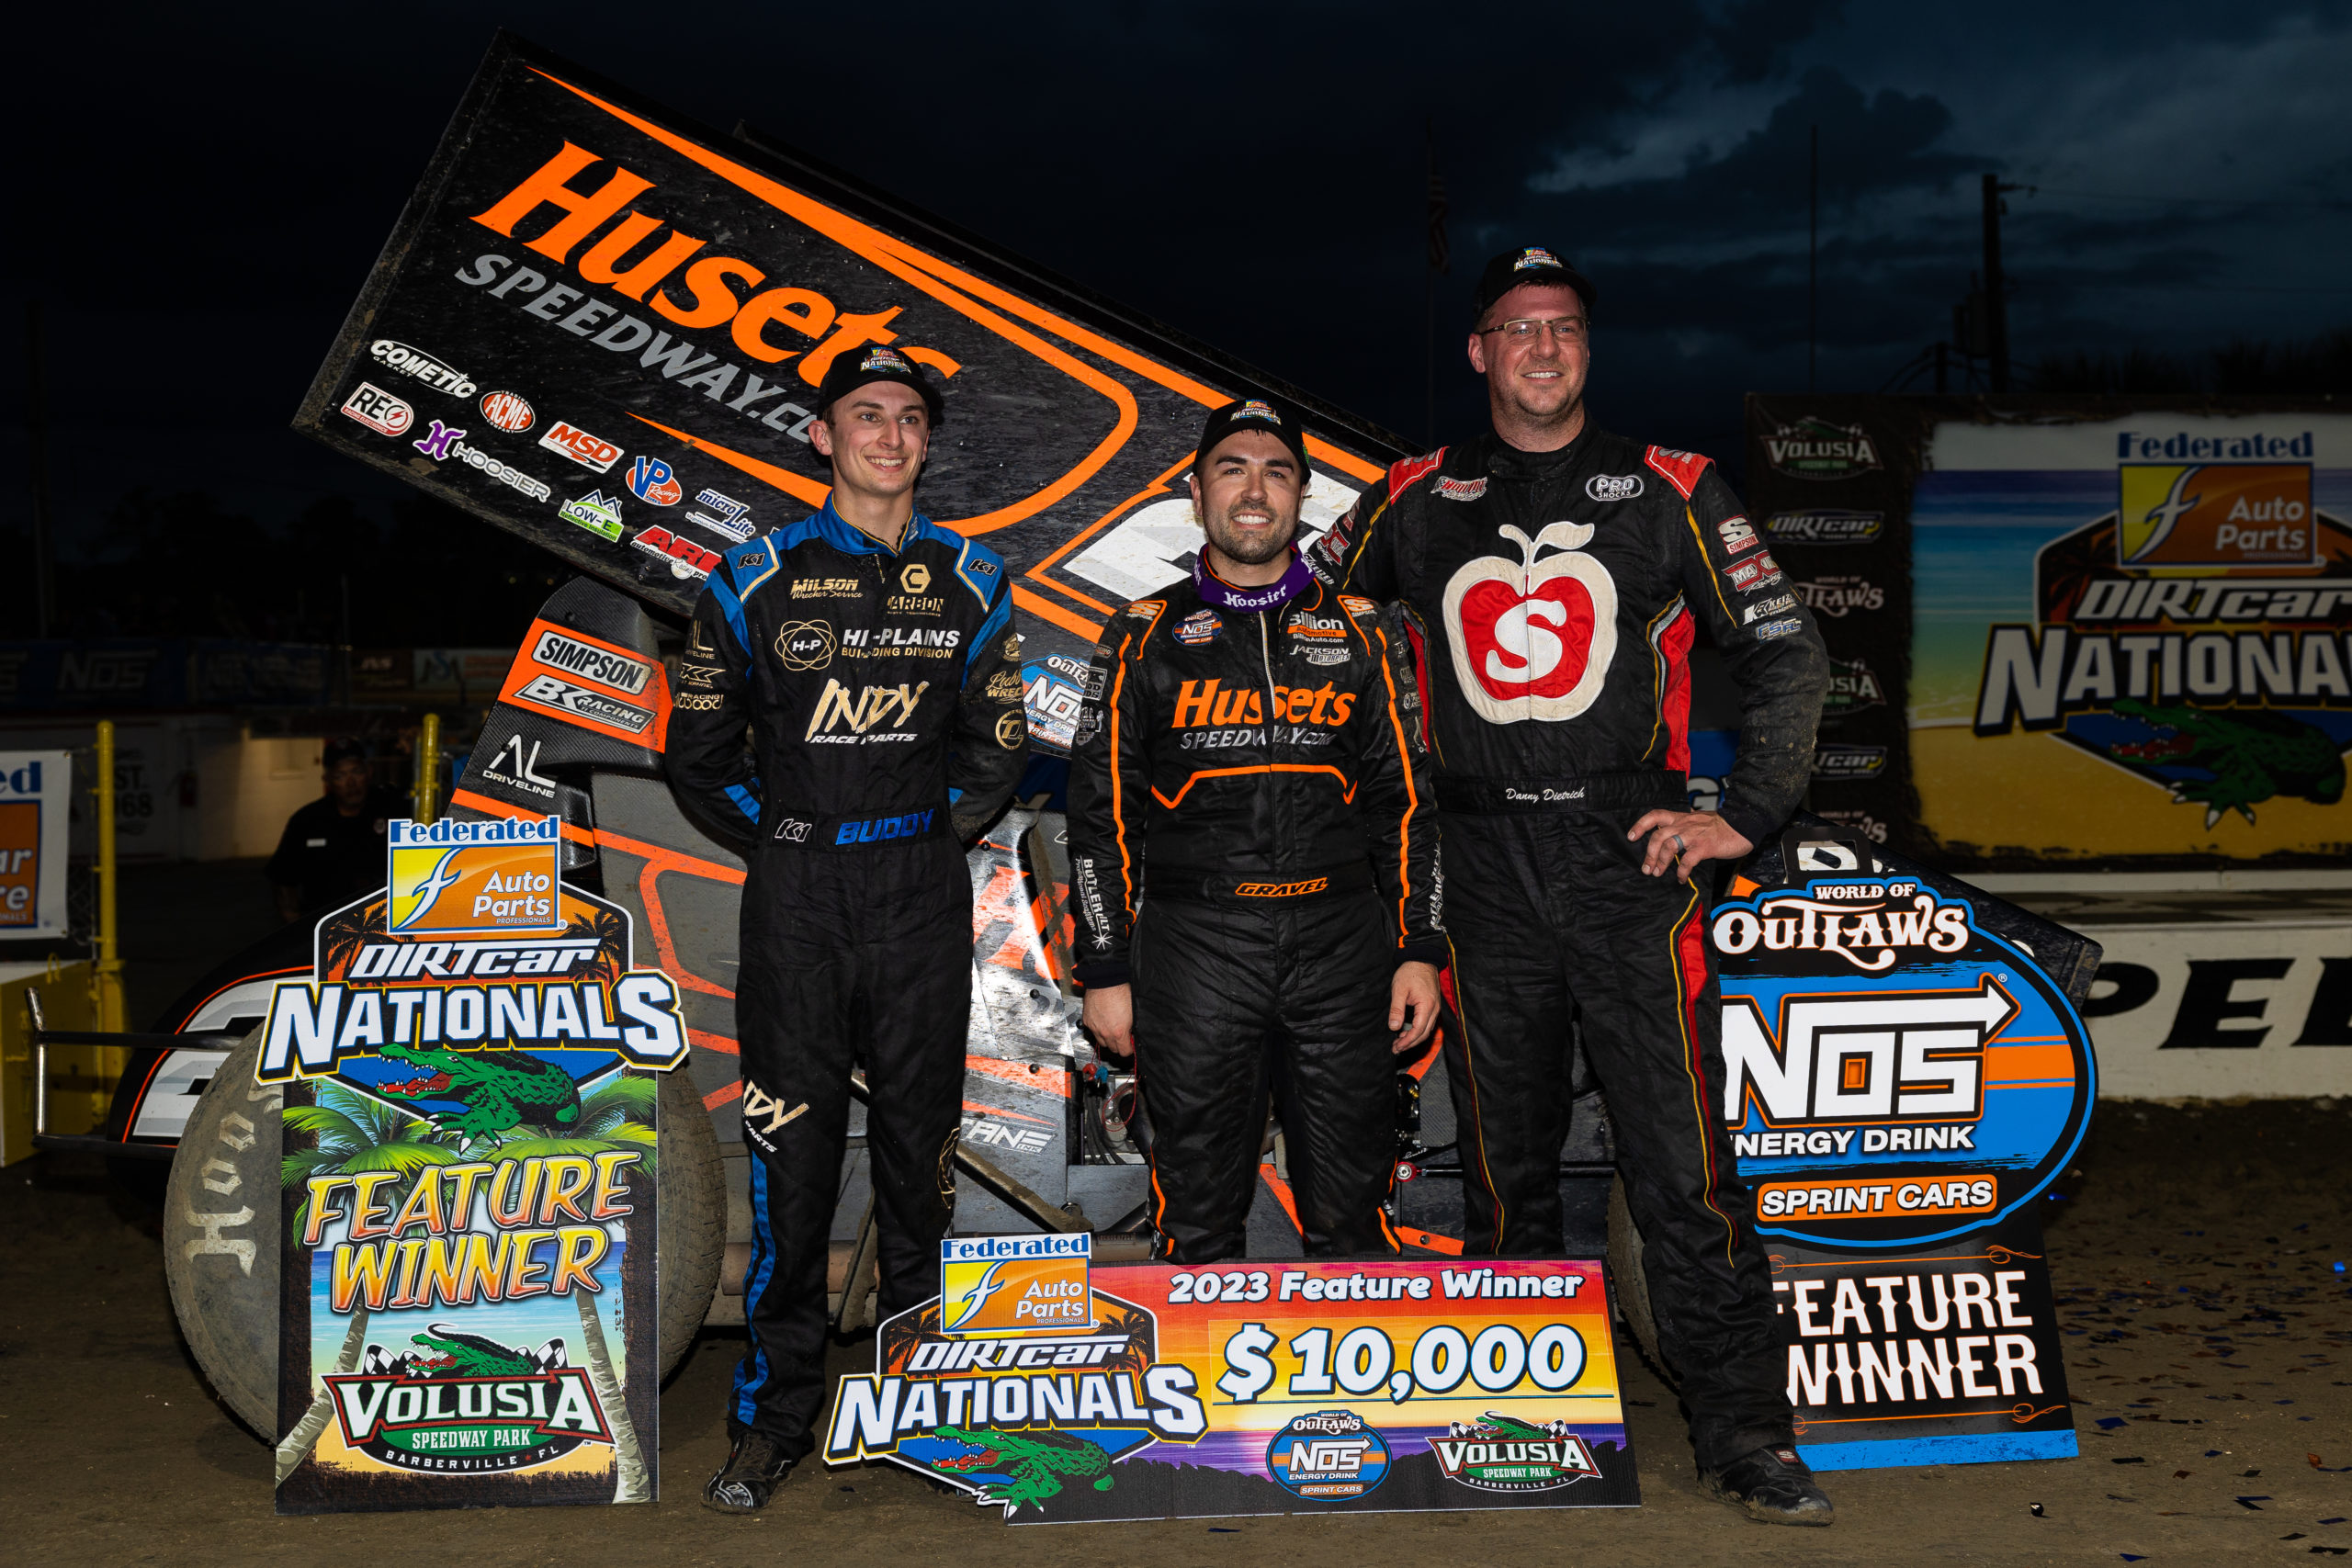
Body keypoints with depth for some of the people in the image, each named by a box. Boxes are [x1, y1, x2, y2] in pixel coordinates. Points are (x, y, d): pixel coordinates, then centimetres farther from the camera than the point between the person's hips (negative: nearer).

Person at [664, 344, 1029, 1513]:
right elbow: (698, 751, 8)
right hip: (795, 897, -1)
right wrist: (776, 835, 3)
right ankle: (775, 1415, 11)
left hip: (924, 896, 2)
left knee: (920, 1142, 7)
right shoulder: (755, 579, 2)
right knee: (791, 1153, 0)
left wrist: (933, 833, 5)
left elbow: (996, 748, 13)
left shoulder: (970, 581, 8)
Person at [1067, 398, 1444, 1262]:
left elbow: (1404, 801, 11)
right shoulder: (1146, 636, 6)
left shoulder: (1357, 631, 10)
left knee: (1349, 1217, 8)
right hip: (1194, 946, -1)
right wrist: (1105, 972, 0)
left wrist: (1419, 951, 3)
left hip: (1340, 941, 1)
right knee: (1199, 1218, 7)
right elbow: (1101, 812, 5)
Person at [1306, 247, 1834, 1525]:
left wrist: (1745, 815, -1)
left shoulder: (1671, 492, 5)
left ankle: (1741, 1432, 6)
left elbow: (1787, 658, 7)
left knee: (1683, 1163, -4)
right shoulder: (1415, 501, 9)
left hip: (1632, 855, -2)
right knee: (1504, 1168, 10)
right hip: (1486, 868, 2)